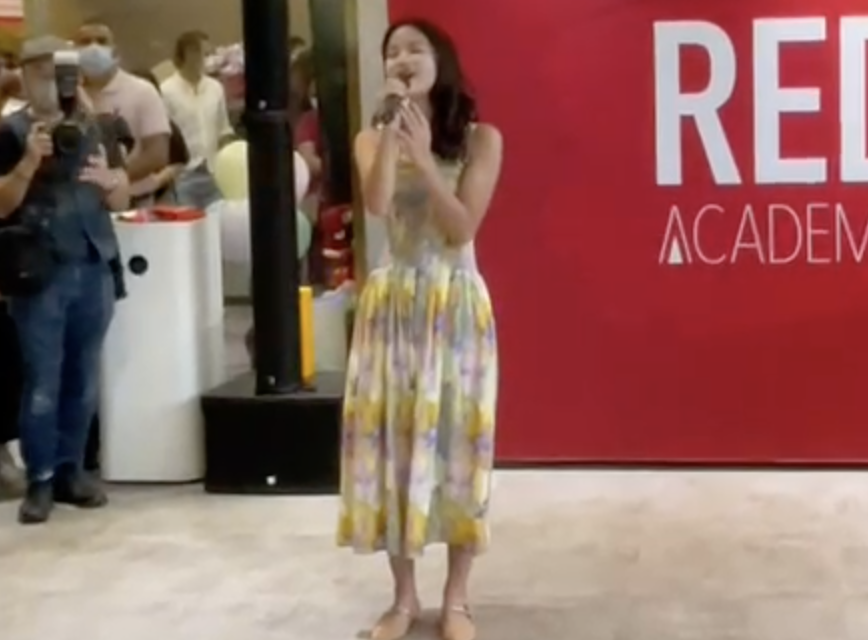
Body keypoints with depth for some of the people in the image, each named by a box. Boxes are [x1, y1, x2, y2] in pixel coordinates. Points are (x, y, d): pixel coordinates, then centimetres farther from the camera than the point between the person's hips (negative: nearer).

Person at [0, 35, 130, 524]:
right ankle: (40, 480, 4)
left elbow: (122, 201, 14)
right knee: (43, 382, -4)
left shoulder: (92, 127, 13)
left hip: (94, 270, 4)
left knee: (84, 380, 8)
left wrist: (108, 178, -8)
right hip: (41, 273, -4)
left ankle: (70, 469, 18)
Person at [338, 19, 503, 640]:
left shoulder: (481, 139, -2)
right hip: (393, 306, 2)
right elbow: (377, 203, -17)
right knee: (390, 440, 3)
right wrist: (393, 125, -18)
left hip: (456, 306, -2)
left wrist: (423, 157, -18)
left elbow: (462, 229, -12)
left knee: (457, 442, 2)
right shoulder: (374, 139, 4)